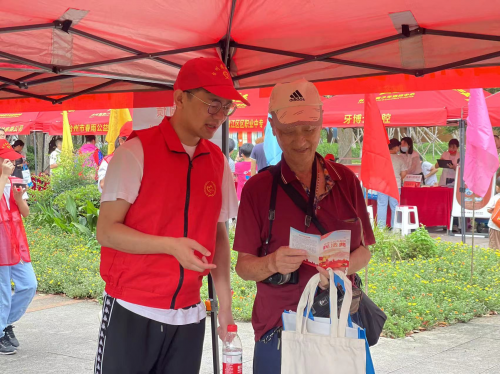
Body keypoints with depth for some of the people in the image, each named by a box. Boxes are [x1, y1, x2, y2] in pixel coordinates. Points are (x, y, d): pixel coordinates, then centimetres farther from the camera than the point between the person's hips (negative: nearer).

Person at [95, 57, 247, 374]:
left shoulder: (218, 162, 6)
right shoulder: (136, 152, -9)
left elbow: (219, 235, 11)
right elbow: (106, 231, -11)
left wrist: (225, 302, 4)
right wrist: (171, 246, -23)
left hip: (190, 316, 4)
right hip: (132, 311, -4)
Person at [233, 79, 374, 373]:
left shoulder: (346, 180, 2)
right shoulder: (258, 188, -5)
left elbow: (364, 251, 6)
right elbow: (244, 266, -5)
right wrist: (272, 263, -26)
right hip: (279, 330, -2)